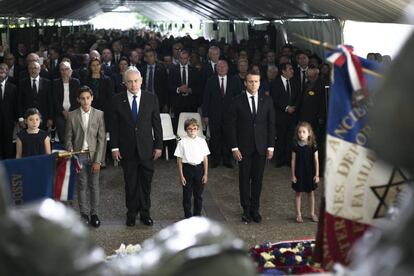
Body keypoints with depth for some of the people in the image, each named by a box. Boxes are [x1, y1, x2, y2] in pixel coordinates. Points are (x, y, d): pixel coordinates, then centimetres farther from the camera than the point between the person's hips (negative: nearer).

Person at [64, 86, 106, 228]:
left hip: (94, 155, 0)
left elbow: (102, 139, -3)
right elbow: (68, 137, 5)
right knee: (82, 185, 4)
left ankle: (94, 213, 16)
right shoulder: (72, 115, 2)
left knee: (94, 185, 5)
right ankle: (84, 213, 14)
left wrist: (98, 160, -8)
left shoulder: (99, 114, -1)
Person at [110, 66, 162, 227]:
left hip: (146, 149, 0)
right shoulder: (117, 100, -2)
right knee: (130, 184, 9)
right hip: (127, 150, 0)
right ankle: (132, 213, 22)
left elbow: (157, 124, 2)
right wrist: (114, 147, -3)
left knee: (146, 183, 7)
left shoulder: (151, 99, -1)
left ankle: (145, 213, 21)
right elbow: (113, 126, 1)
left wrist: (158, 146, 0)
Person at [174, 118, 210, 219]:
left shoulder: (202, 141, 0)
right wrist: (181, 176, -5)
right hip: (187, 168, -2)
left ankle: (197, 215, 24)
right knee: (187, 195, 6)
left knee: (198, 194, 10)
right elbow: (179, 160, -3)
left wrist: (206, 174, 2)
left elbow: (205, 158, 4)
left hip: (199, 168, 2)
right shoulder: (182, 142, -5)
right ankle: (188, 216, 18)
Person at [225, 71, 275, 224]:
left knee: (258, 179, 7)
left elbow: (271, 124, 6)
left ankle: (255, 209, 19)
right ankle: (246, 210, 16)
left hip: (261, 147, 2)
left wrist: (271, 146, 1)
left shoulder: (267, 100, 3)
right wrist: (234, 147, -8)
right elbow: (230, 125, -3)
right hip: (244, 147, -1)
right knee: (244, 179, 5)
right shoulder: (238, 101, -3)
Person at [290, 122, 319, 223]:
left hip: (310, 173, 1)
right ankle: (298, 214, 16)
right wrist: (293, 175, -4)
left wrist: (317, 174, -4)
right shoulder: (296, 146, -7)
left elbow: (316, 161, -3)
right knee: (298, 193, 6)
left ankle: (312, 213, 25)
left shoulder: (312, 146, -7)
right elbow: (293, 161, -3)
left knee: (311, 192, 12)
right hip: (299, 173, 0)